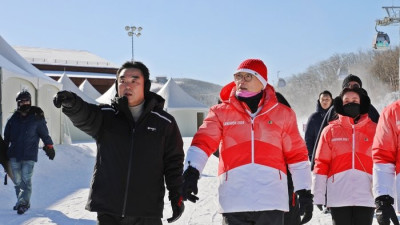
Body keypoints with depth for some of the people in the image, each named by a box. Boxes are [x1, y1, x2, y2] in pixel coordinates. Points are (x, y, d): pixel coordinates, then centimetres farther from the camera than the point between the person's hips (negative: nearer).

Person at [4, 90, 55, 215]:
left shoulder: (37, 118, 0)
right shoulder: (13, 119, 7)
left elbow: (44, 134, 8)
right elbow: (6, 138, 16)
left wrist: (49, 147, 10)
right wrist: (4, 152, 19)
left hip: (29, 156, -3)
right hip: (14, 155, 4)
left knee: (26, 180, -10)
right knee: (17, 180, 6)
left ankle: (22, 203, -7)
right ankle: (24, 202, 19)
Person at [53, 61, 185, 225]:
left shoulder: (164, 122, 3)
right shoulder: (105, 115, 4)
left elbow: (173, 162, 7)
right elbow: (84, 117, -17)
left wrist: (177, 196, 3)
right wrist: (71, 104, -39)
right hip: (107, 211, 1)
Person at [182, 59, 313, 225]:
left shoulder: (283, 113, 10)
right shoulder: (221, 112, 9)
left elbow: (297, 154, 11)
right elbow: (203, 142, -5)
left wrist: (304, 192, 7)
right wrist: (191, 172, -23)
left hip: (271, 200, 0)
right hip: (234, 202, 0)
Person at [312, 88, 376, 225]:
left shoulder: (374, 130, 8)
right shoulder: (330, 130, 6)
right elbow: (321, 164, 4)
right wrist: (318, 195, -1)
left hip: (366, 195, 0)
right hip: (338, 197, 0)